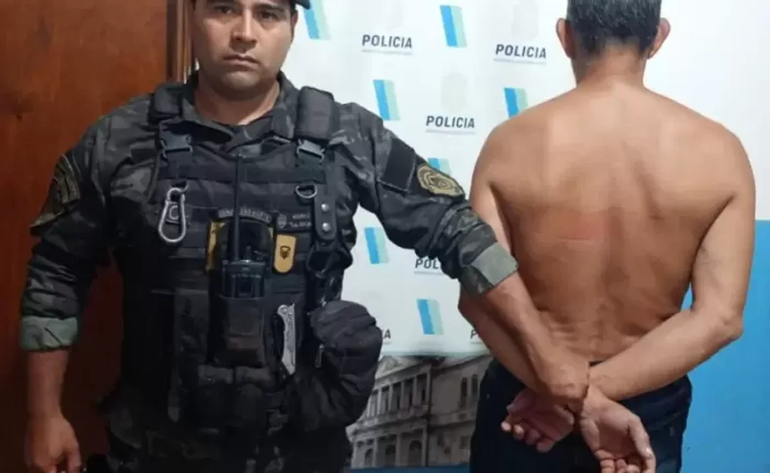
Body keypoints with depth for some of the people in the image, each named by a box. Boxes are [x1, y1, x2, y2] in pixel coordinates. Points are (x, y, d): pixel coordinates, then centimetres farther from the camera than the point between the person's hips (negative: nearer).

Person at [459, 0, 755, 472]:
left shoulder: (511, 143, -13)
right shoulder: (718, 152, -11)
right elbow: (720, 318, -17)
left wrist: (575, 398, -21)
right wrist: (594, 394, -18)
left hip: (524, 396, 0)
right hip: (647, 409, 1)